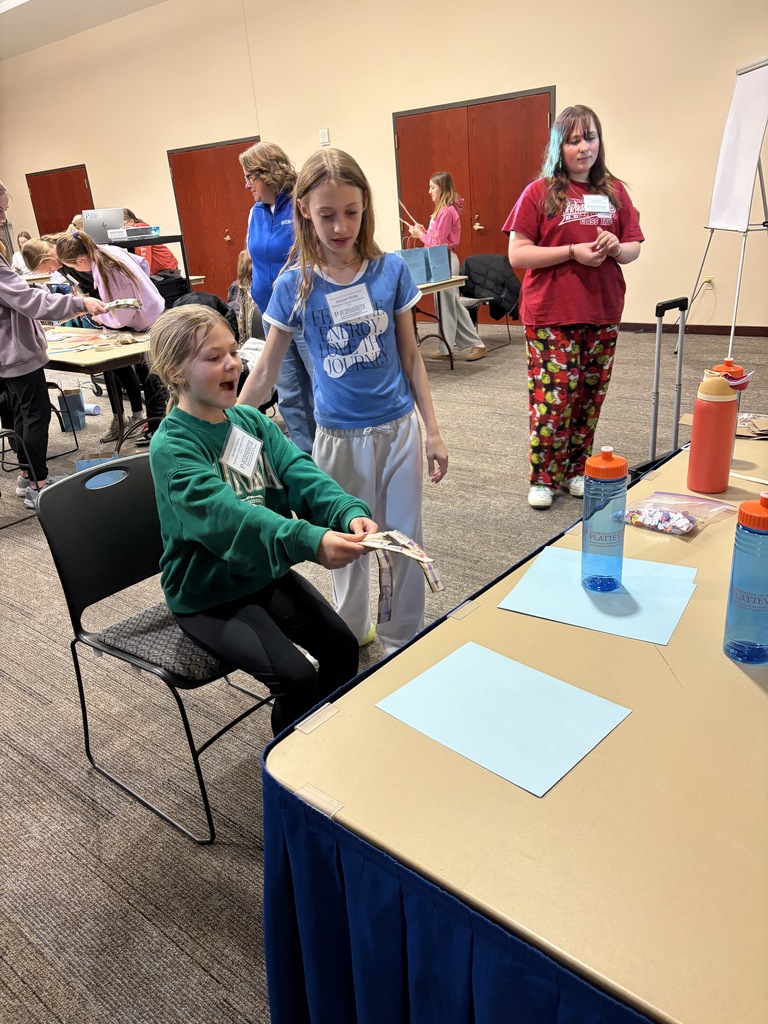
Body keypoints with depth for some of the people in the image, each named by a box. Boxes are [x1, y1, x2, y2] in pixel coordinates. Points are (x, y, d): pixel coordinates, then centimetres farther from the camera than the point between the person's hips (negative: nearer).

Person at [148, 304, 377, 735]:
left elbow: (301, 473, -14)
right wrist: (310, 541, -51)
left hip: (266, 571, 6)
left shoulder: (250, 420, 0)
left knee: (342, 646, -4)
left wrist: (349, 513, -35)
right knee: (296, 677, -18)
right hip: (208, 595, -6)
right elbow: (227, 515, -36)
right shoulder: (171, 448, -20)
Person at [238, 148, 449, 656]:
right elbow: (265, 371, 0)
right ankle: (351, 632, 37)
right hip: (339, 437, 0)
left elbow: (410, 354, 2)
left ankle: (404, 642, 30)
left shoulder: (391, 270, -5)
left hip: (398, 428, 1)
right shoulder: (295, 285, -7)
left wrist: (433, 431, 2)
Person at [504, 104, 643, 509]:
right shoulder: (539, 193, -1)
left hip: (602, 314, 5)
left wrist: (615, 247, -9)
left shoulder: (614, 192, 11)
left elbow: (633, 249, 14)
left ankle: (577, 470, 23)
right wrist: (573, 251, -15)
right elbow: (517, 254, -7)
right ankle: (543, 477, 8)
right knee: (553, 397, -6)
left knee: (589, 396, 9)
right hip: (551, 315, -4)